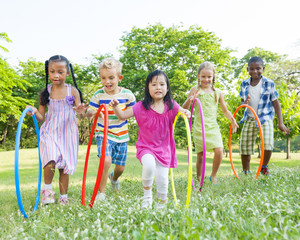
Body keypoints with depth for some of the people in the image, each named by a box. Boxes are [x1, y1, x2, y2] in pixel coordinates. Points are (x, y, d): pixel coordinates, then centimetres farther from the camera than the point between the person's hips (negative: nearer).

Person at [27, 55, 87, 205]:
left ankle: (63, 198, 21)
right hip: (50, 132, 0)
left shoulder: (73, 91, -2)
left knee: (64, 166, 6)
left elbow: (79, 109, 0)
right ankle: (47, 189, 4)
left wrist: (81, 111, -23)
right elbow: (41, 118, 5)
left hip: (67, 133, 0)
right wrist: (34, 112, -17)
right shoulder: (45, 93, 1)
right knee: (50, 162, -22)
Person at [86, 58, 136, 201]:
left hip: (121, 135, 2)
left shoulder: (127, 94, -8)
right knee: (106, 160, -25)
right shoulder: (98, 95, -11)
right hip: (103, 134, -2)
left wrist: (119, 111, -17)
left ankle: (114, 178, 51)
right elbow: (89, 113, -10)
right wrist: (91, 113, -32)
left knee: (120, 167, 12)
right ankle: (101, 192, -5)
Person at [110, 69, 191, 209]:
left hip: (164, 149, 2)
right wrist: (116, 106, -20)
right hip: (146, 147, -2)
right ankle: (147, 194, -4)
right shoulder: (142, 107, -6)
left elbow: (182, 112, 10)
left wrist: (186, 112, -14)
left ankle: (161, 205, 29)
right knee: (149, 165, -32)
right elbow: (123, 116, -1)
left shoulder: (171, 106, -3)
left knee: (162, 180, 2)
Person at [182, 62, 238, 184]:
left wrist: (232, 120, -1)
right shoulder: (195, 90, 2)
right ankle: (199, 179, 21)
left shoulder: (217, 92, 9)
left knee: (219, 151, -14)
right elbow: (184, 108, -1)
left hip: (213, 127, 2)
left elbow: (225, 110, 17)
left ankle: (213, 175, 9)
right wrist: (190, 100, -21)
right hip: (199, 127, -2)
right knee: (200, 155, 2)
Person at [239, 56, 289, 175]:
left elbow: (275, 103, 0)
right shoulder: (244, 84, 4)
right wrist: (245, 103, -16)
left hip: (265, 118, -3)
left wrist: (280, 122, -4)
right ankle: (246, 172, 19)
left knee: (268, 144, -20)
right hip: (250, 119, 3)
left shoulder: (269, 83, -4)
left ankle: (264, 167, 9)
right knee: (244, 147, 0)